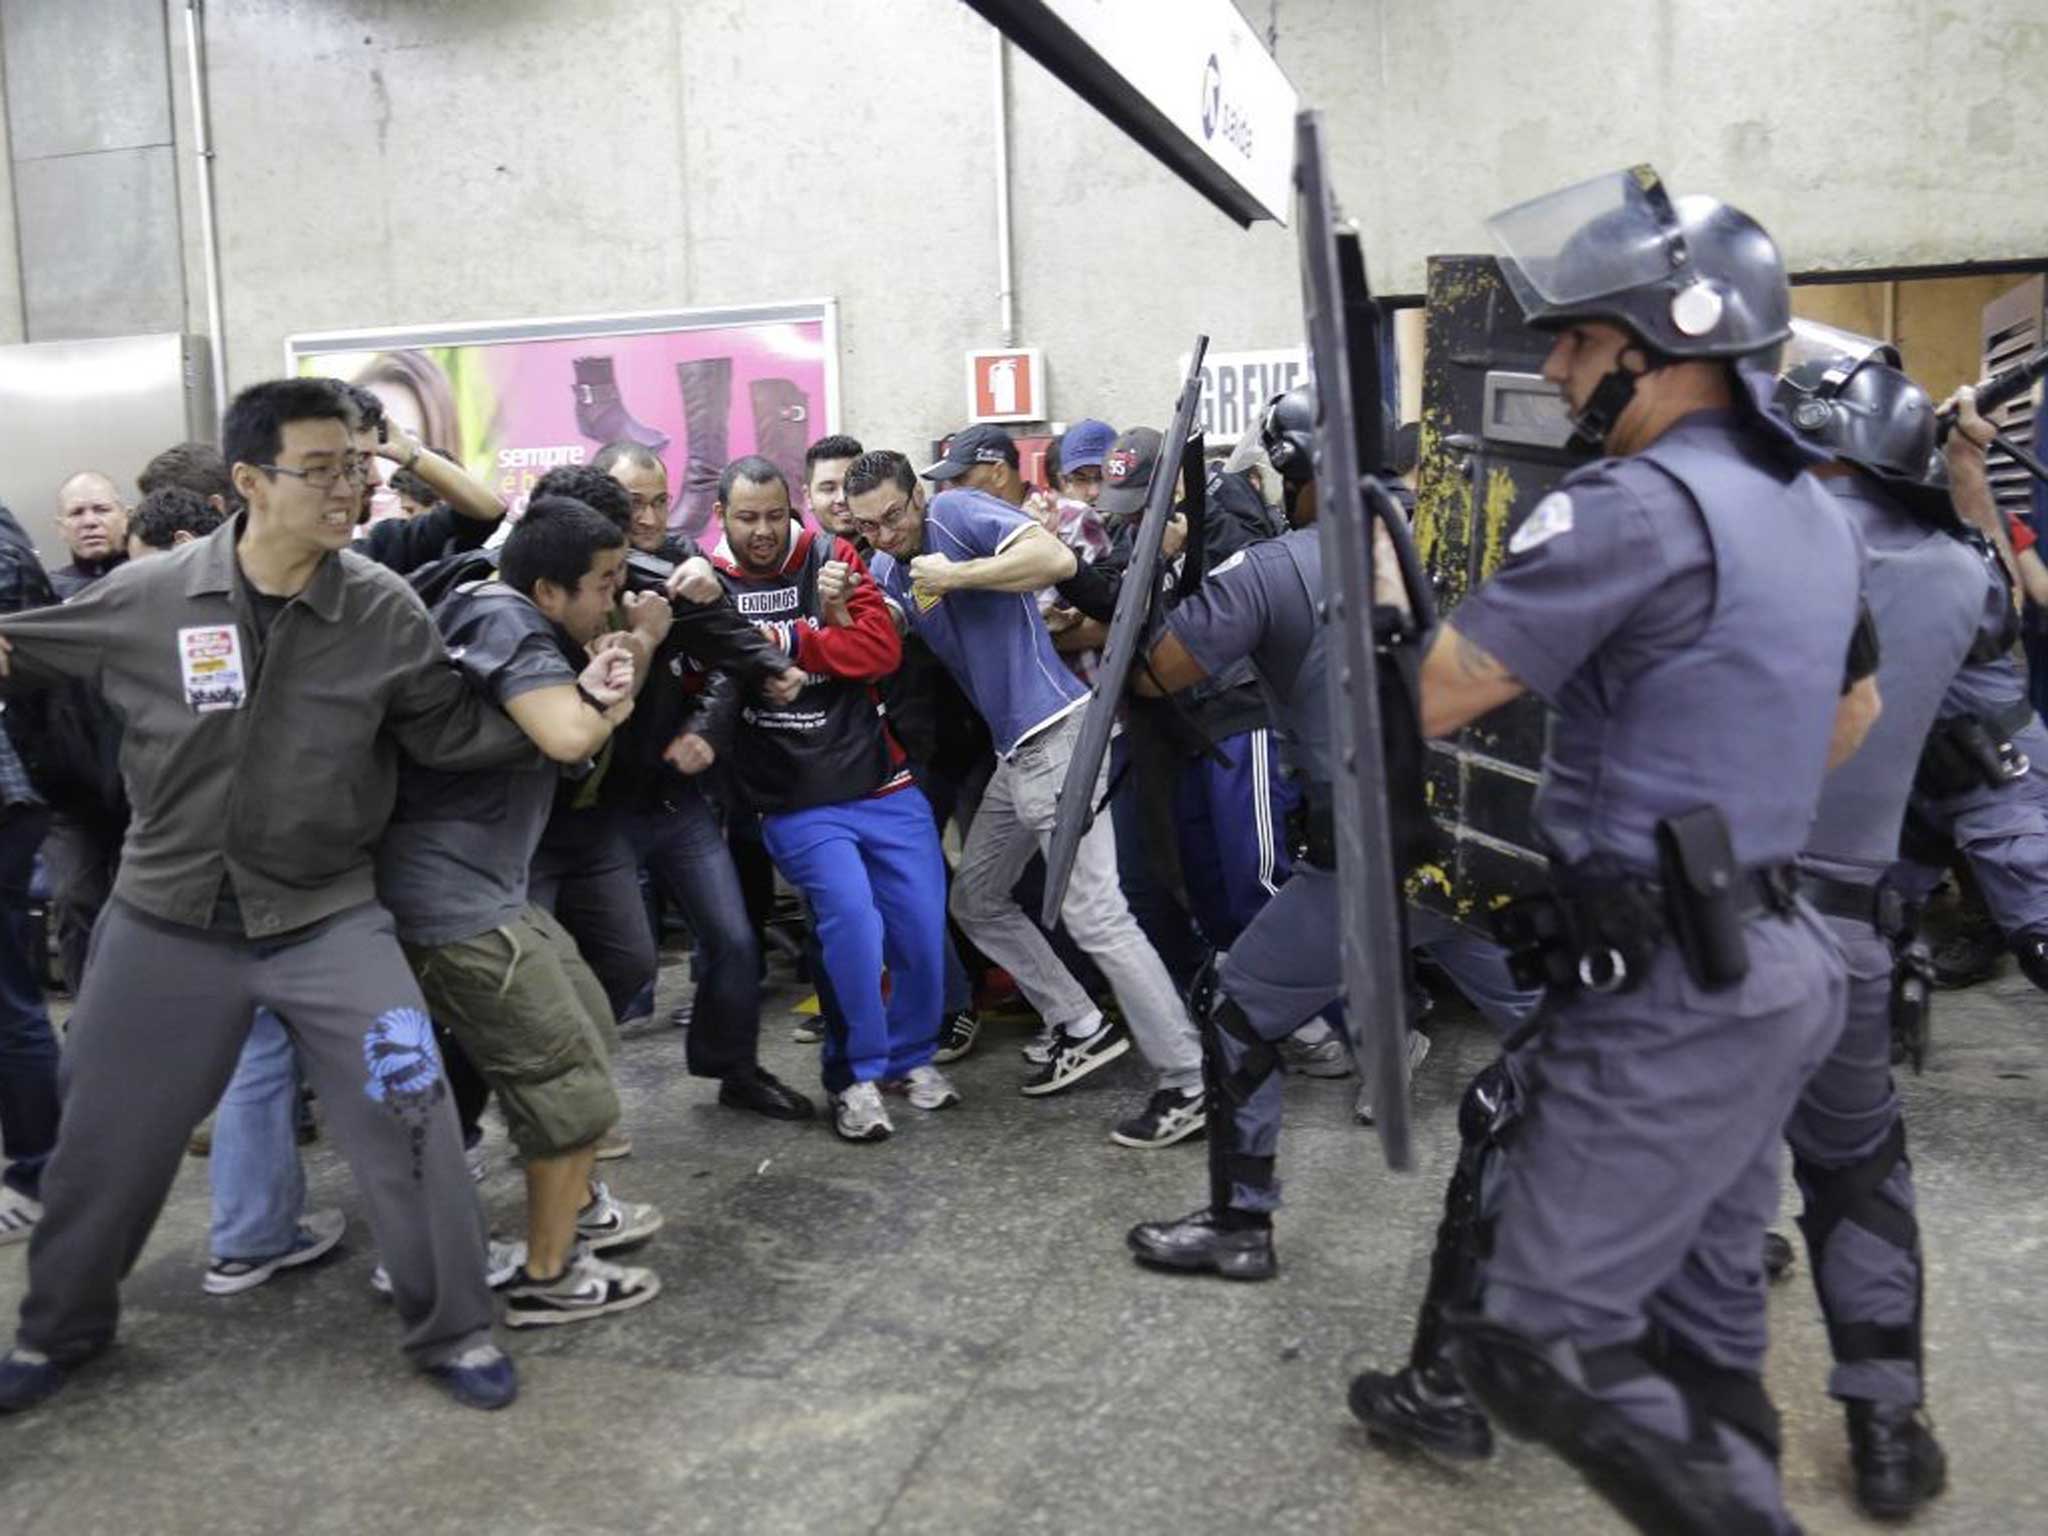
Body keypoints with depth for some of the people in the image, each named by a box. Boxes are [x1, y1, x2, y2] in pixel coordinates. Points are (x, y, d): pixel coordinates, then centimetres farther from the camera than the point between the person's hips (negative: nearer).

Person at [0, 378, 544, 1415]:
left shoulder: (383, 608, -10)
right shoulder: (147, 597, -9)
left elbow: (451, 731, -5)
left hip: (326, 915, -1)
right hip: (167, 917, 1)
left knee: (407, 1116, -8)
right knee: (105, 1138, 15)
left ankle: (453, 1330, 13)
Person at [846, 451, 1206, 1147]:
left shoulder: (957, 511, -8)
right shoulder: (887, 568, 15)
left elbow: (1057, 558, -23)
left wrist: (956, 574, -21)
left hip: (1056, 733, -10)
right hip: (1014, 750, 10)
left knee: (1093, 912, -12)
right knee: (975, 900, 17)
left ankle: (1188, 1082, -6)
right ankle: (1086, 1029, 23)